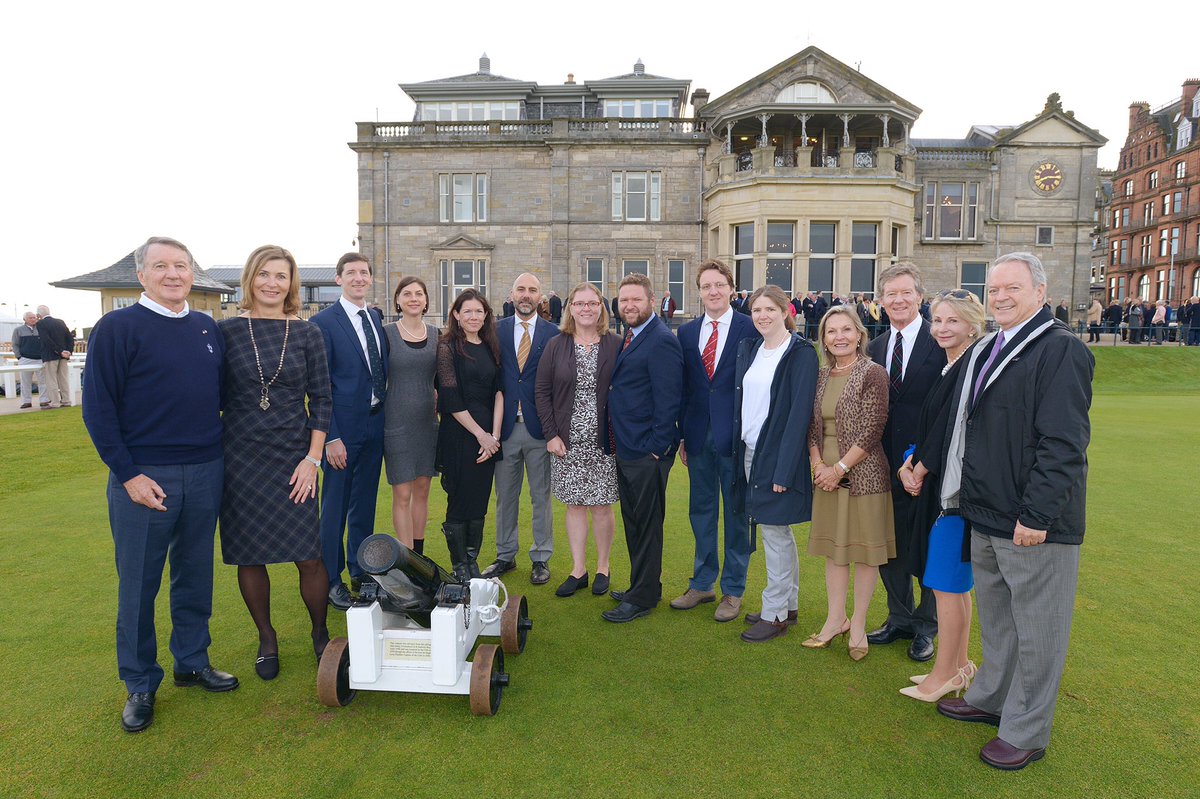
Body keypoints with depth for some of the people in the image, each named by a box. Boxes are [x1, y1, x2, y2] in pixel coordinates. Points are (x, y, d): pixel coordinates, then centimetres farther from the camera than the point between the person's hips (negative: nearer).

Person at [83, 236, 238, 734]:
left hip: (205, 473, 5)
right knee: (138, 583, 7)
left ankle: (192, 662, 31)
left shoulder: (208, 329, 9)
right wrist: (128, 473, -13)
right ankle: (140, 685, 22)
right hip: (144, 477, -4)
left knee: (195, 575, 14)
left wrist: (222, 451, 8)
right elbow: (98, 407, -8)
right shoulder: (116, 328, -6)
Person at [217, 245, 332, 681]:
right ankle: (266, 639, 29)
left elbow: (320, 400, 2)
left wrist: (313, 458, -5)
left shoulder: (306, 333, 1)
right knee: (249, 556, 8)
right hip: (240, 457, 1)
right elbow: (214, 396, 5)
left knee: (309, 556, -2)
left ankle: (320, 633, 23)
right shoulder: (227, 330, 0)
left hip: (293, 458, 0)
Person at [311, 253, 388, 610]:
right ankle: (331, 579, 20)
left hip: (376, 423, 6)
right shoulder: (323, 322, -11)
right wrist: (331, 437, -17)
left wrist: (387, 415, 5)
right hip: (343, 427, -6)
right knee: (335, 505, 5)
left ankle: (360, 571, 32)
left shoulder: (377, 318, 8)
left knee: (365, 502, 17)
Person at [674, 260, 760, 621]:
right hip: (699, 437, 4)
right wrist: (682, 434, 7)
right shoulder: (686, 332, 7)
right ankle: (702, 583, 30)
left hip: (736, 436, -4)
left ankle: (733, 591, 22)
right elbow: (683, 387, 9)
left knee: (736, 513, 8)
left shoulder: (751, 329, -6)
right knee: (701, 510, 14)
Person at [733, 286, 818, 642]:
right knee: (779, 533, 17)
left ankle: (775, 615, 14)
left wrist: (783, 467, -21)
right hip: (749, 452, 7)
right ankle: (789, 605, 31)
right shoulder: (748, 348, 10)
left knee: (774, 532, 1)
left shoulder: (800, 353, -11)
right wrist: (738, 449, 7)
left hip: (777, 456, -7)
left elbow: (800, 411, -17)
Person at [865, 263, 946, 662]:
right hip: (886, 463, 5)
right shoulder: (876, 347, 9)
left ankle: (926, 626, 26)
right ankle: (899, 618, 33)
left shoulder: (940, 343, -9)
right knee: (890, 546, 15)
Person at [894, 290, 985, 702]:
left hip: (956, 489, -9)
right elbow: (929, 428, 14)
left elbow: (949, 432, -18)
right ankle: (958, 665, 30)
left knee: (947, 583, 1)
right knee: (953, 583, 17)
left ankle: (944, 674, 14)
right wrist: (910, 464, 0)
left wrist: (920, 470, -6)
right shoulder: (950, 368, 13)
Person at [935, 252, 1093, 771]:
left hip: (1034, 523, -8)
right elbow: (962, 427, 20)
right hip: (986, 515, 8)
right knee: (994, 618, 22)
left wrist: (1036, 515, -23)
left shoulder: (1062, 350, -14)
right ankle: (990, 698, 40)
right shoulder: (985, 351, 13)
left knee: (1036, 631, 7)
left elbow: (1063, 442, -21)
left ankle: (1026, 732, 22)